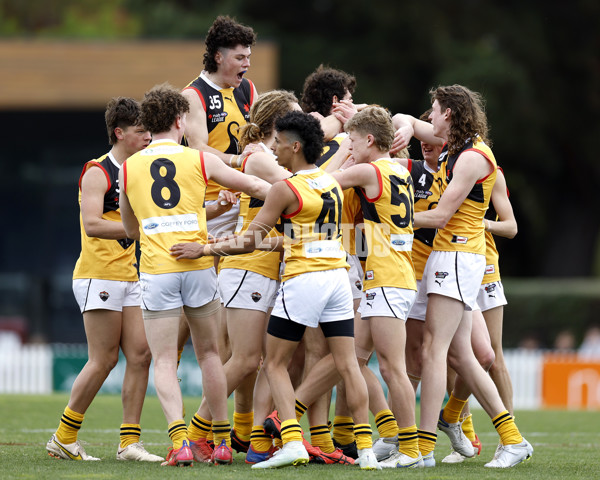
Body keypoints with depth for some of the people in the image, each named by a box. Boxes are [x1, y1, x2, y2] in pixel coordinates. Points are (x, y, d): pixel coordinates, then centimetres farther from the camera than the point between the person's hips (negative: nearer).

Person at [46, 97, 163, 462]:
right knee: (104, 360, -7)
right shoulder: (97, 172, -10)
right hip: (99, 277, -8)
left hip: (130, 278, 8)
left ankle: (130, 442, 1)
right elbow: (93, 224, -22)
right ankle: (64, 438, 3)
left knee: (141, 354, -1)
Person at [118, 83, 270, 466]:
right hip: (198, 266, 0)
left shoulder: (129, 168, 6)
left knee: (164, 361, 1)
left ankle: (180, 438, -18)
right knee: (209, 353, 15)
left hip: (155, 271, 0)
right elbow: (256, 187, 12)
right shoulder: (200, 160, 3)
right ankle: (222, 441, 18)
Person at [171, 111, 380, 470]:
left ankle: (293, 443, -11)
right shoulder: (332, 183, 11)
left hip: (303, 279, -6)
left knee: (276, 364, 4)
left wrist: (204, 250, 0)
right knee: (348, 365, 4)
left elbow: (250, 241, -9)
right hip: (338, 276, 6)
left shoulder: (285, 189, -9)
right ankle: (366, 449, -2)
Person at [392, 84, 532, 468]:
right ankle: (513, 439, 11)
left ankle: (424, 449, -17)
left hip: (457, 257, -10)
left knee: (434, 349, -13)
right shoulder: (457, 145, 12)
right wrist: (406, 129, 0)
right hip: (450, 255, 10)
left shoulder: (473, 157, -14)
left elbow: (441, 215, -16)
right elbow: (409, 122, 24)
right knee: (459, 353, 9)